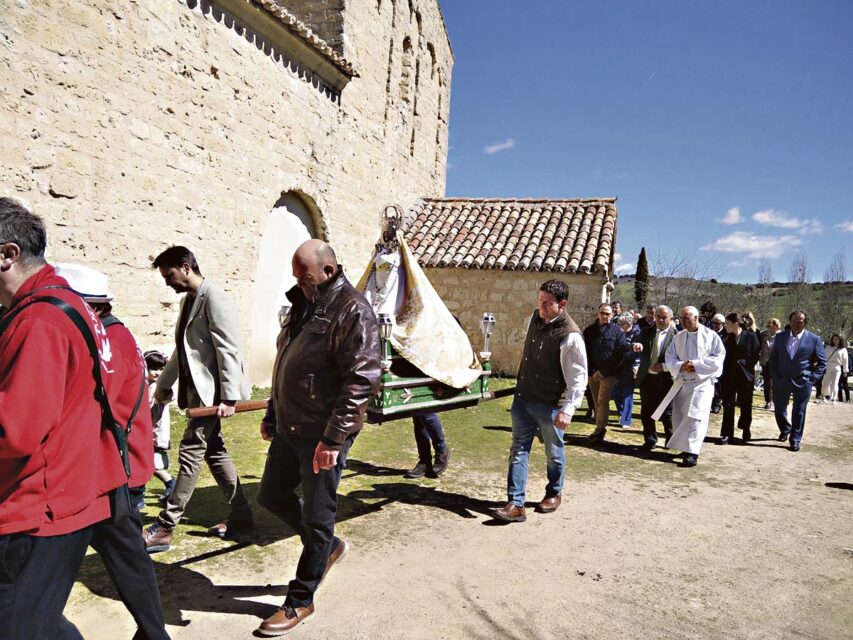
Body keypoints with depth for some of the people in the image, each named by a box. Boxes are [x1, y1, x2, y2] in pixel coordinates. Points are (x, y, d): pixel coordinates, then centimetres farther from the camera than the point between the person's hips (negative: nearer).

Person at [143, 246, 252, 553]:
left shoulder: (215, 300, -14)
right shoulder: (188, 300, 15)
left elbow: (228, 351, -20)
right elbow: (182, 349, 24)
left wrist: (229, 397, -22)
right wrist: (164, 383, 26)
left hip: (212, 392, -10)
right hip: (197, 389, 10)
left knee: (190, 452, -6)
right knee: (214, 450, 13)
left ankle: (164, 528, 1)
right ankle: (240, 514, 24)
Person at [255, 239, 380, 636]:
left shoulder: (352, 311, -17)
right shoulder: (305, 304, 12)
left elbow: (361, 379, -23)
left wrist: (333, 437, -25)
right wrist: (272, 415, 21)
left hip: (323, 434, -9)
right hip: (289, 426, 9)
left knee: (316, 517, 5)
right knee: (271, 496, 20)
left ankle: (300, 600, 24)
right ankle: (328, 546, 39)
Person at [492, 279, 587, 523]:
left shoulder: (570, 336, -20)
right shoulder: (534, 319, 2)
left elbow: (578, 377, -19)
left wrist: (568, 409, -25)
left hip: (550, 405, -6)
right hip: (523, 399, 6)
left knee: (554, 452, 13)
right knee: (518, 451, 3)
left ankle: (554, 494, 36)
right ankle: (516, 505, 7)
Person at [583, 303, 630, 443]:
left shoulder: (617, 331, -1)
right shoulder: (589, 330, 6)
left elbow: (621, 351, -8)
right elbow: (585, 352, 4)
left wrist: (604, 371, -13)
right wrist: (590, 370, -6)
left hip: (608, 374, -3)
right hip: (592, 372, 3)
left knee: (602, 401, -7)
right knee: (597, 402, 10)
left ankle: (600, 430, -4)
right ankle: (599, 428, 18)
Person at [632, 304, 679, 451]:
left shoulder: (676, 335, -6)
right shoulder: (647, 332, 7)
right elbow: (637, 341, -10)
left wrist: (664, 367, -21)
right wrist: (637, 344, -33)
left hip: (665, 379, -4)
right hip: (647, 377, 4)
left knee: (666, 412, 8)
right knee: (646, 411, 10)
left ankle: (671, 438, 28)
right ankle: (650, 440, 23)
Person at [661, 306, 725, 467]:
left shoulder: (711, 336, -2)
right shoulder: (678, 337, 9)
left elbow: (718, 358, -8)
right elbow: (670, 356, 5)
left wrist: (696, 364, -15)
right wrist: (681, 366, -14)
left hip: (702, 382, -5)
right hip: (681, 382, 5)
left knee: (695, 417, -12)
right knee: (680, 416, 6)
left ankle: (692, 453, -12)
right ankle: (686, 447, 20)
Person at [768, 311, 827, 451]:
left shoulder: (814, 339, -4)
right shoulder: (780, 337, 3)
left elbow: (822, 362, 2)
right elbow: (773, 358, 9)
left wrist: (813, 377, -7)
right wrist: (775, 376, 2)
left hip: (802, 382, -2)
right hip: (782, 381, 2)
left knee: (799, 412, 4)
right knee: (779, 409, 11)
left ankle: (795, 440, 15)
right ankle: (785, 430, 37)